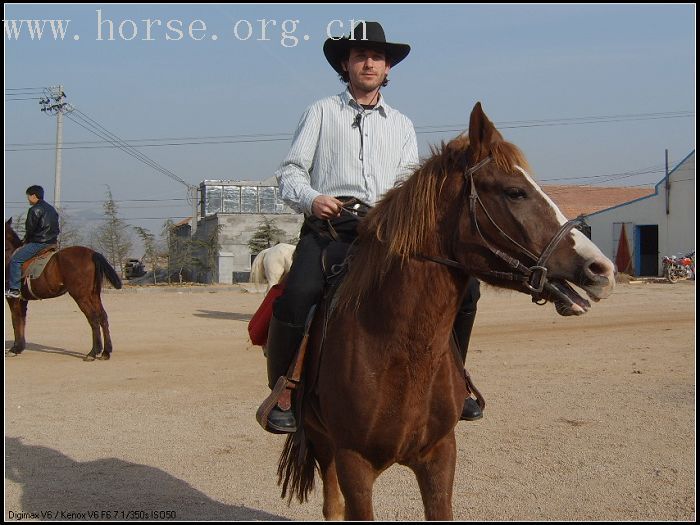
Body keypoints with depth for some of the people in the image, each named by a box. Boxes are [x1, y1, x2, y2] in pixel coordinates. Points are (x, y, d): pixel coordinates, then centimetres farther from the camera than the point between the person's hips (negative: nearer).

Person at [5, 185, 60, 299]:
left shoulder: (34, 209, -12)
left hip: (39, 242, -10)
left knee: (15, 259, -6)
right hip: (52, 241, 10)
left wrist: (26, 241, 7)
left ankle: (14, 289, -10)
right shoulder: (51, 209, 16)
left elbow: (30, 229, -13)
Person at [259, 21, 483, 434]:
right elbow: (290, 171, 9)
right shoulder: (321, 113, 16)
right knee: (296, 296, -33)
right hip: (328, 228, -3)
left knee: (463, 287, -11)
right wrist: (310, 199, -13)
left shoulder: (401, 124, 25)